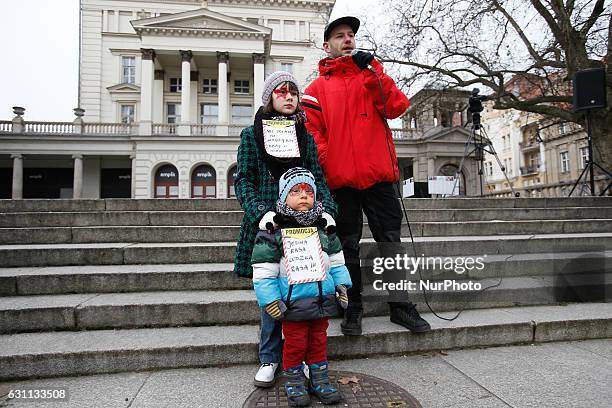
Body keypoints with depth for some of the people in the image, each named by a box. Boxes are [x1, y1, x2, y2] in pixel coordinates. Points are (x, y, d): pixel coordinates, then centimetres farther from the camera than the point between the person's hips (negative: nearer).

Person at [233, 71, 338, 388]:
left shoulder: (306, 136, 12)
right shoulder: (251, 135, 6)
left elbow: (318, 179, 9)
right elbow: (243, 181, -1)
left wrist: (327, 209, -8)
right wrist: (261, 213, -17)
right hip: (266, 222, -1)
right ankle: (269, 358, 21)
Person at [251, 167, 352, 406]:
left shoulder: (323, 227, 6)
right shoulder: (272, 229, -9)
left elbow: (336, 260, 14)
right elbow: (263, 272, -9)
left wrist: (341, 285, 6)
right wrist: (270, 300, -12)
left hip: (322, 299, 4)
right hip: (292, 303, -4)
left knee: (319, 341, 17)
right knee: (295, 344, 8)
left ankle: (319, 380, 34)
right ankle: (294, 382, 30)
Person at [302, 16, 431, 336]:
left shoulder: (373, 76, 17)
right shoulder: (318, 88, 11)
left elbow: (397, 108, 0)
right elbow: (312, 134, 1)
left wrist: (372, 71, -8)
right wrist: (322, 171, -12)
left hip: (378, 176, 2)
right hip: (341, 180, -1)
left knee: (391, 242, 5)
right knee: (348, 246, 6)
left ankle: (400, 306, 18)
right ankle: (353, 307, 19)